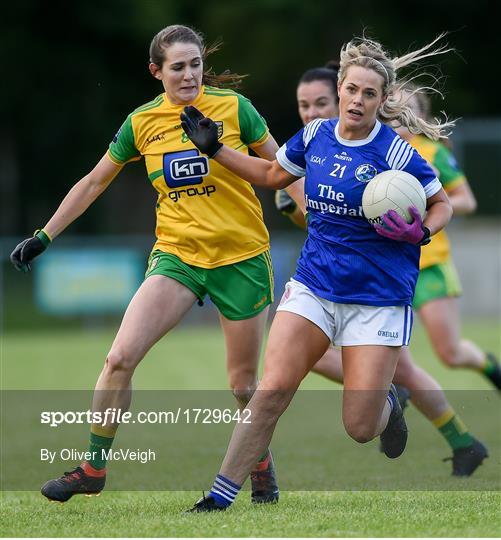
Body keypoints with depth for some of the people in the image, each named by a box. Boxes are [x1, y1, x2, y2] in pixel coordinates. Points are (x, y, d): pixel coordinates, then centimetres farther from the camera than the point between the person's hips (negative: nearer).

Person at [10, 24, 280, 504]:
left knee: (242, 383, 5)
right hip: (177, 255, 2)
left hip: (241, 257, -2)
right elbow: (94, 181, 11)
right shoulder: (142, 122, 1)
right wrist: (44, 236, 10)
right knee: (120, 358, -14)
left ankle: (262, 466, 33)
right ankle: (93, 468, 0)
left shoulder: (233, 107, -6)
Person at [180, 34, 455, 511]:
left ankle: (388, 404, 35)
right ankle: (219, 497, -7)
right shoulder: (314, 137, 1)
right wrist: (214, 149, 17)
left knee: (360, 428, -3)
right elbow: (273, 175, 21)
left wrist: (420, 231, -20)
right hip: (313, 287, 3)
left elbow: (442, 205, 1)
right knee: (270, 393, -12)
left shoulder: (395, 153, -13)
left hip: (378, 300, -3)